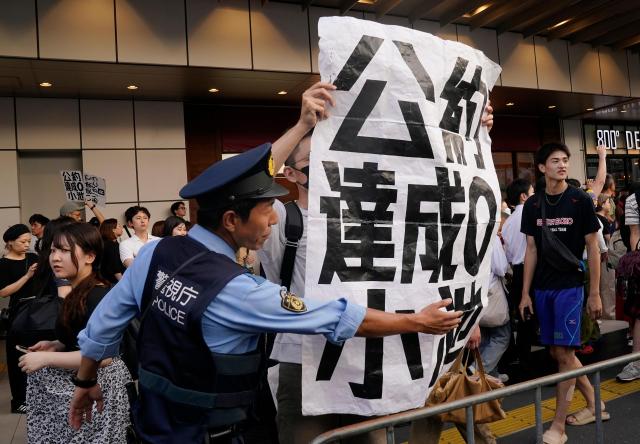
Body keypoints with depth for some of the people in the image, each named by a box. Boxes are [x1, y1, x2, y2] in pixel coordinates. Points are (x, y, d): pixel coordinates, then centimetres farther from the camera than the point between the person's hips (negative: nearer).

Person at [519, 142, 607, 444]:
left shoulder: (581, 201, -5)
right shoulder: (532, 205, 4)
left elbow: (592, 248, -3)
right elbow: (532, 250, 6)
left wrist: (595, 293, -6)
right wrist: (525, 293, 4)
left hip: (570, 286, -4)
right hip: (542, 288, 4)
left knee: (564, 353, -4)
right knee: (557, 352, 12)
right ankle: (594, 404, 33)